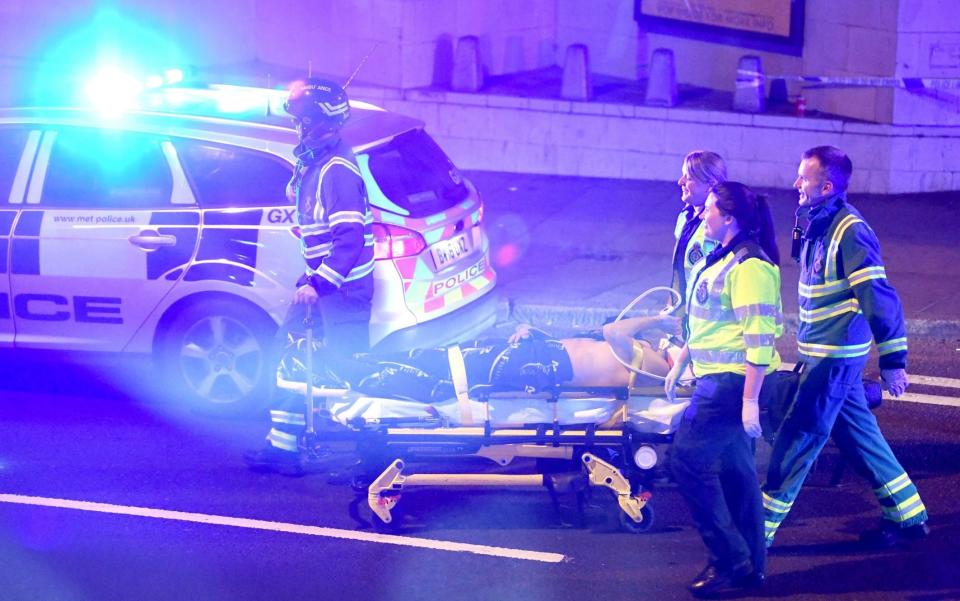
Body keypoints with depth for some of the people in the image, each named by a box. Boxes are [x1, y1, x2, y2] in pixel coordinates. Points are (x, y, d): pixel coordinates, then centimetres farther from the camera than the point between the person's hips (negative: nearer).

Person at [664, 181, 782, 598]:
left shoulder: (749, 267, -18)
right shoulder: (723, 259, 14)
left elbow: (759, 340, -22)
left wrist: (750, 399, -24)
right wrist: (680, 363, 28)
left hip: (733, 381, -10)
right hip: (716, 378, 10)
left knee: (689, 460, -11)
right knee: (735, 470, 12)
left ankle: (729, 560, -6)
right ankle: (749, 566, 19)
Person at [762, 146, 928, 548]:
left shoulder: (850, 231, -19)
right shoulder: (817, 224, 9)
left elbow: (880, 298, -21)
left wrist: (892, 360, -21)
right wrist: (807, 353, 25)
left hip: (835, 356, -10)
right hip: (824, 353, 10)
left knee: (797, 439, -5)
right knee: (857, 435, 15)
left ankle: (760, 529, 0)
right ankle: (907, 515, 25)